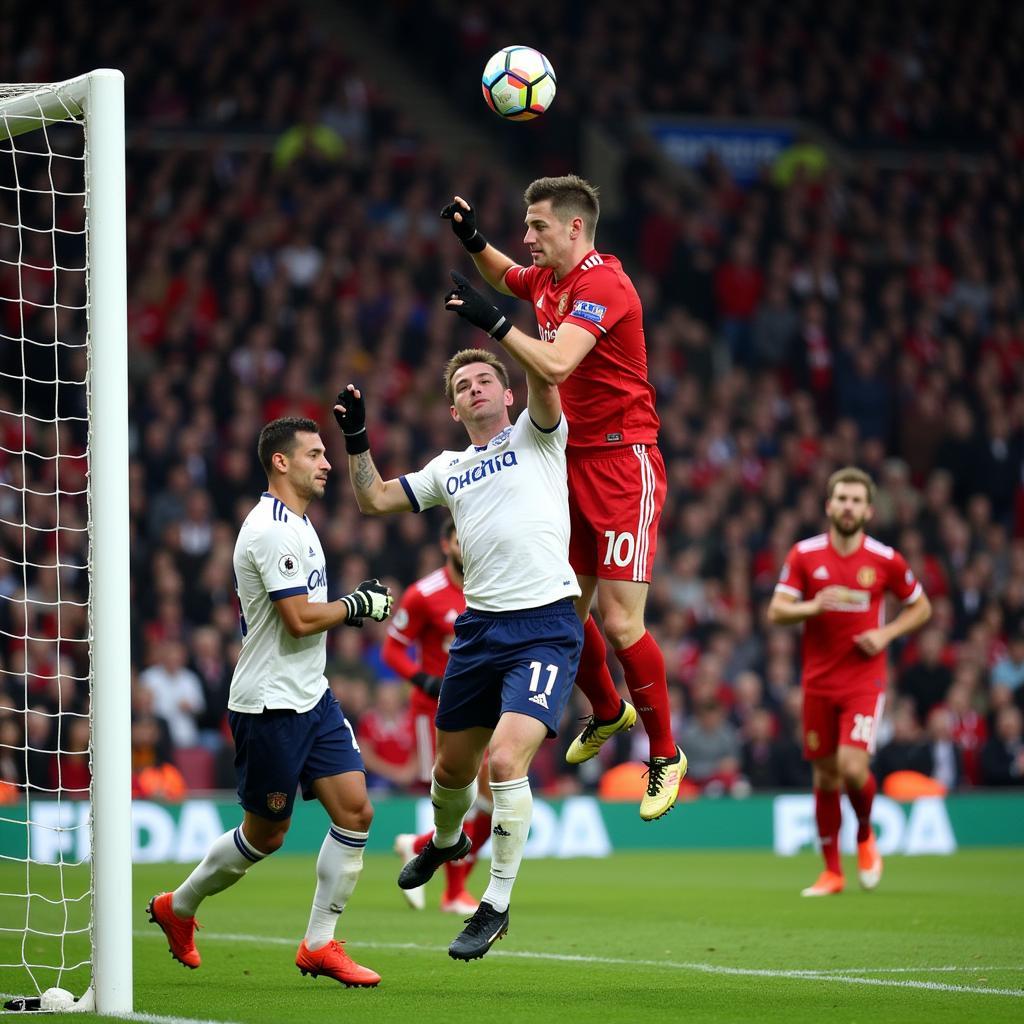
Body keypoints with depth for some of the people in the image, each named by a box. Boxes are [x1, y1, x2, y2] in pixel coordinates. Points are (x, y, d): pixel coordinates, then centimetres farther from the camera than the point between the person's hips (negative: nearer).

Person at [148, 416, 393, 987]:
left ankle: (320, 945, 4)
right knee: (266, 836, 2)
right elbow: (300, 620, -23)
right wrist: (357, 606, -9)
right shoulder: (274, 530, -18)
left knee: (355, 811, -2)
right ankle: (179, 907, 25)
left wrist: (353, 607, 12)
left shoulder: (297, 524, 16)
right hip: (270, 703, -9)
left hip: (311, 696, 9)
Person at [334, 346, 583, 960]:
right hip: (479, 628, 6)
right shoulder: (448, 469, 18)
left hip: (546, 627, -6)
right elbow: (374, 499, 23)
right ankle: (447, 840, 52)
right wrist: (356, 437, 11)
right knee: (454, 765, 17)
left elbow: (545, 379, -16)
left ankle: (496, 906, -5)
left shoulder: (535, 435, 4)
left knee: (506, 758, -19)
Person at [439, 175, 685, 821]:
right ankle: (607, 712, 36)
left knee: (621, 622, -12)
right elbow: (507, 277, 34)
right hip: (571, 464, 8)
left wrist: (493, 321, -27)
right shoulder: (548, 279, 8)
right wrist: (474, 240, 16)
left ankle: (666, 754, 4)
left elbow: (554, 365, -33)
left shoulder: (602, 284, -19)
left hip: (623, 464, -8)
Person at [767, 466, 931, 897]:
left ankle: (865, 836, 14)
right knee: (824, 776, 6)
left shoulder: (886, 561, -3)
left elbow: (921, 607, 10)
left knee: (853, 767, -18)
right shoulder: (804, 555, -1)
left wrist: (886, 634, -7)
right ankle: (831, 872, 19)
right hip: (818, 681, 2)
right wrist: (814, 606, -22)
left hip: (864, 680, -2)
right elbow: (776, 612, -3)